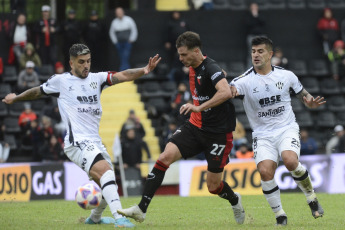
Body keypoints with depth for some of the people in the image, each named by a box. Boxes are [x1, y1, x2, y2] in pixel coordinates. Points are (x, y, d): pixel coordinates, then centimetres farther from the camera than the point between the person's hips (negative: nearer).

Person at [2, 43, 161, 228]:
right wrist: (15, 98, 36)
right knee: (105, 170, -28)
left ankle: (94, 218, 40)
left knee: (108, 185, 12)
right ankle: (119, 218, -39)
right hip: (77, 142, -6)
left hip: (95, 142, 6)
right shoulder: (60, 81, 5)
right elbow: (37, 92, 22)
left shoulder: (96, 78, 13)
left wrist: (144, 70, -17)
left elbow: (123, 76, 0)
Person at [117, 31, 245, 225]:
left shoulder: (211, 69, -18)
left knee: (213, 186, -1)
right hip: (195, 127, 7)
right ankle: (141, 209, -17)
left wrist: (199, 107, -40)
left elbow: (226, 92, -36)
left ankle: (235, 201, 36)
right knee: (165, 157, -14)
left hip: (218, 133, -7)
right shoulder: (193, 69, 9)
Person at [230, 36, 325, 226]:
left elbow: (303, 95, 14)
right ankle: (280, 215, -4)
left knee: (290, 161, -29)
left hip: (287, 129, 0)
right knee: (265, 171, -22)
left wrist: (311, 102, -10)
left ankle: (311, 197, -2)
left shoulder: (286, 75, 1)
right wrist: (229, 90, -48)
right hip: (262, 135, 0)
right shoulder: (245, 80, -5)